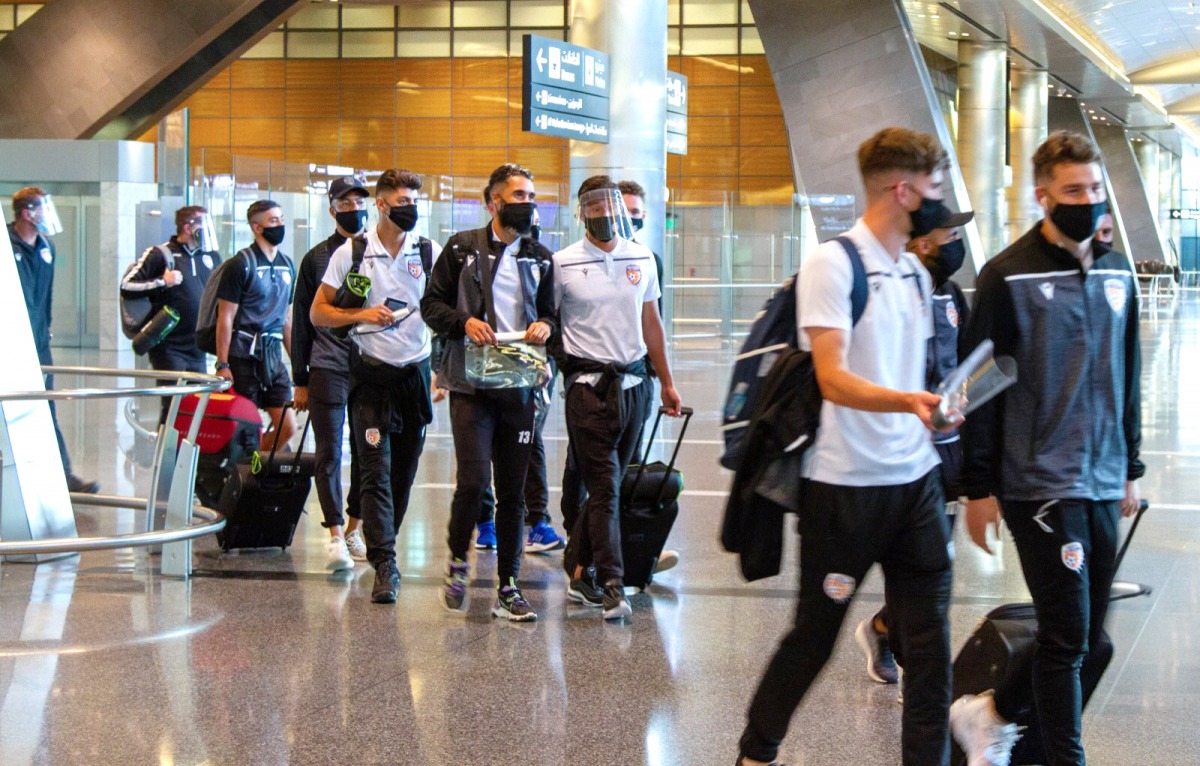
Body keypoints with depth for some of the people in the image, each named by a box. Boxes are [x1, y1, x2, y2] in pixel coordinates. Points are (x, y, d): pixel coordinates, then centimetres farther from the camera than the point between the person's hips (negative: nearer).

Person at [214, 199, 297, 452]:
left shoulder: (287, 266, 13)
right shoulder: (241, 265, -8)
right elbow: (225, 318, -9)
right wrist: (222, 365, -14)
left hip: (273, 357, 6)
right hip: (243, 357, -6)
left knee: (287, 427, 2)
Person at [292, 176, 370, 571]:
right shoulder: (317, 258, 7)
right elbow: (303, 321, 9)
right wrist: (300, 380, 5)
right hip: (328, 369, -1)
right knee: (329, 453, -6)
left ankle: (354, 528, 18)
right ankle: (336, 535, -5)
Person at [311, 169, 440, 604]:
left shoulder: (430, 253, 5)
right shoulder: (352, 253, 1)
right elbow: (318, 313, 5)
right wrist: (362, 314, -11)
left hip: (416, 373, 2)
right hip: (371, 375, -2)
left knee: (404, 473, 8)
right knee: (376, 472, -11)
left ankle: (381, 546, 25)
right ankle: (385, 567, -16)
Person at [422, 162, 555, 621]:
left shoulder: (540, 258, 15)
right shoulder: (462, 248, 5)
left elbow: (550, 309, 22)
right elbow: (432, 304, 6)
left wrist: (545, 325, -1)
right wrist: (464, 322, -12)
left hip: (520, 388, 3)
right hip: (472, 382, -3)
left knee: (512, 491, 5)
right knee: (473, 479, -15)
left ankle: (508, 589, 12)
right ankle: (458, 561, 11)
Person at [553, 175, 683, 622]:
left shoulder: (642, 259, 10)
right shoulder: (563, 264, -2)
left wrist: (667, 382, 21)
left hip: (633, 383, 4)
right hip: (589, 383, -4)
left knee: (609, 483, 8)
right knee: (604, 486, -9)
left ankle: (578, 570, 19)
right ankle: (612, 585, -10)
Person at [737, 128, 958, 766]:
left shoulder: (916, 274, 14)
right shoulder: (832, 265, -11)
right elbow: (834, 380, -20)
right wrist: (909, 401, -34)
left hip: (916, 480, 6)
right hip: (845, 485, -6)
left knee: (928, 642, 2)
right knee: (815, 635, 7)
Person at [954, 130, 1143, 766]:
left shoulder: (1117, 274, 10)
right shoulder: (1009, 276, -8)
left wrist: (1130, 468, 18)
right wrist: (978, 487, -7)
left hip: (1102, 483, 6)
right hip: (1039, 485, -6)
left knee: (1089, 640, 10)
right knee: (1069, 635, -6)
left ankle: (993, 714, 29)